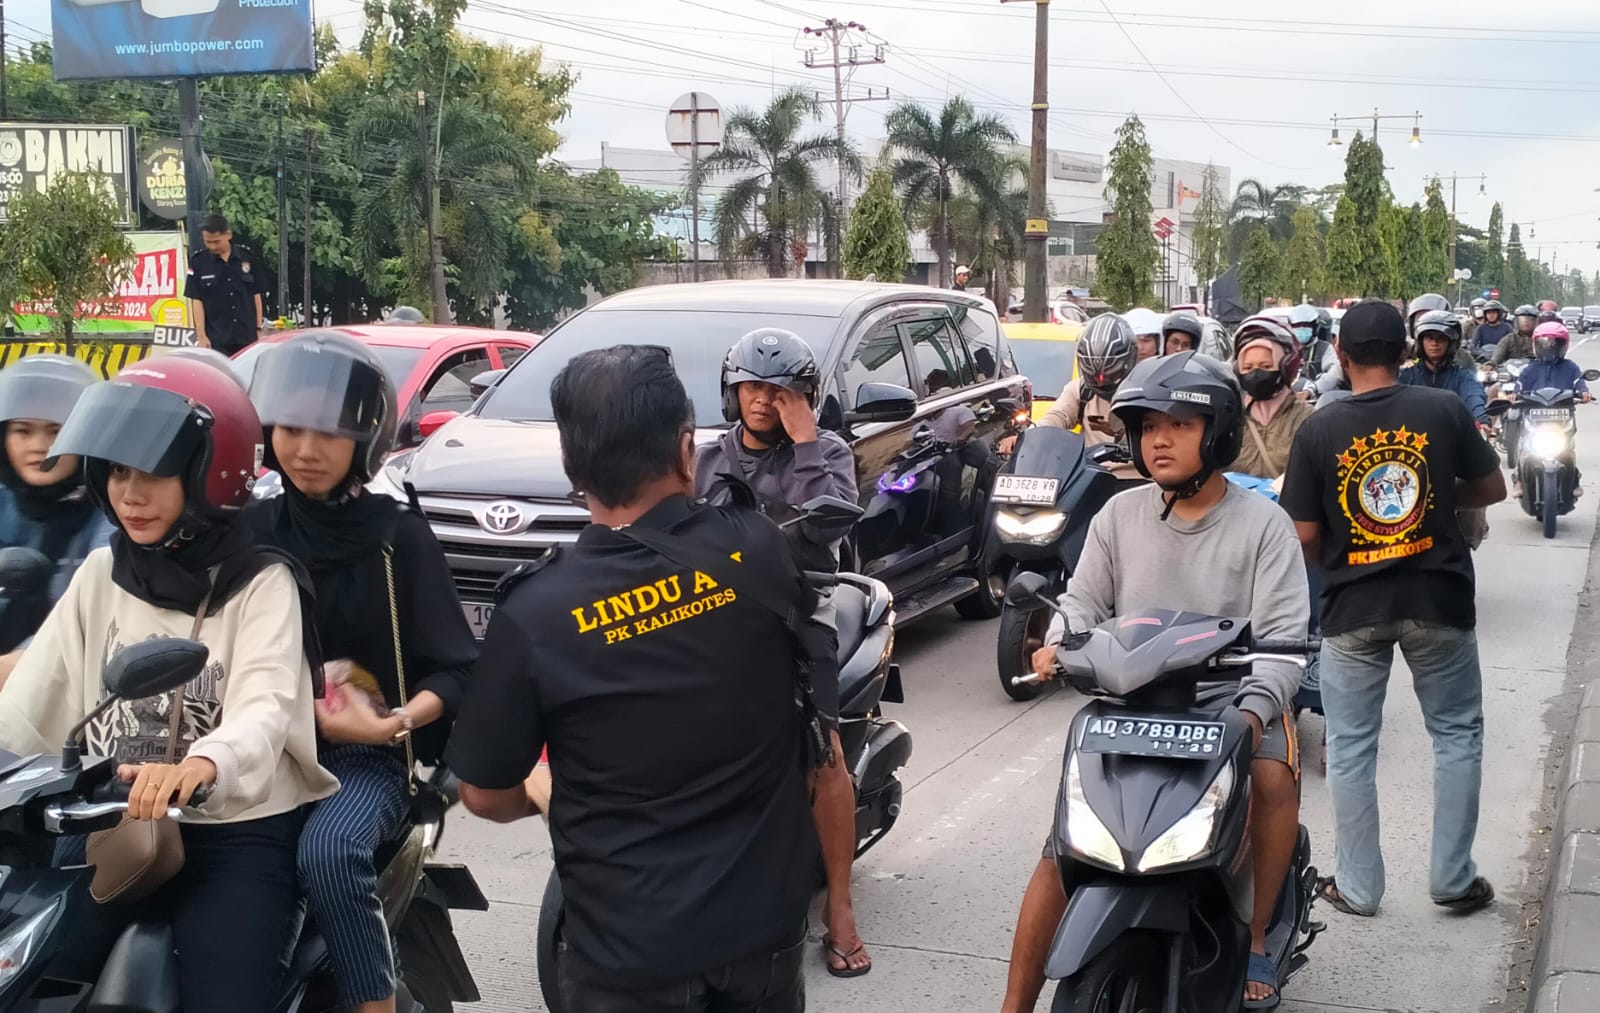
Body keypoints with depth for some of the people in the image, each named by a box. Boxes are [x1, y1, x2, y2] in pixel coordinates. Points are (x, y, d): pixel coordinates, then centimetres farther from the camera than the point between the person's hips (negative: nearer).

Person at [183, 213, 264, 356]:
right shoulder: (198, 262, -3)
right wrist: (201, 335, -7)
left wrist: (258, 328, 6)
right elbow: (196, 300, -3)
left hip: (247, 336, 2)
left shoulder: (247, 256, 2)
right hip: (216, 339, -2)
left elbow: (256, 295, 8)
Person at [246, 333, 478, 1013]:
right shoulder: (251, 529, 10)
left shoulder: (398, 537, 0)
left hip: (368, 754, -4)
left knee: (327, 850, -33)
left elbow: (456, 672, 0)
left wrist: (390, 723, -17)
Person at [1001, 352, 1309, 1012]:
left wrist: (1254, 708, -27)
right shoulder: (1120, 514, 9)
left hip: (1230, 700, -2)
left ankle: (1254, 940, -12)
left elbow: (1283, 634, -9)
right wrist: (1059, 643, -15)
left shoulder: (1262, 523, -2)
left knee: (1273, 778, -33)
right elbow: (1084, 598, 9)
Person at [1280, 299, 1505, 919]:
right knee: (1457, 735, 16)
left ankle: (1357, 887, 17)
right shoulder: (1444, 410, -7)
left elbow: (1303, 535, -8)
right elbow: (1492, 489, 3)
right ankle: (1454, 879, 19)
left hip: (1353, 607, 0)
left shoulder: (1319, 430, -8)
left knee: (1351, 748, 10)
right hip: (1438, 598, 1)